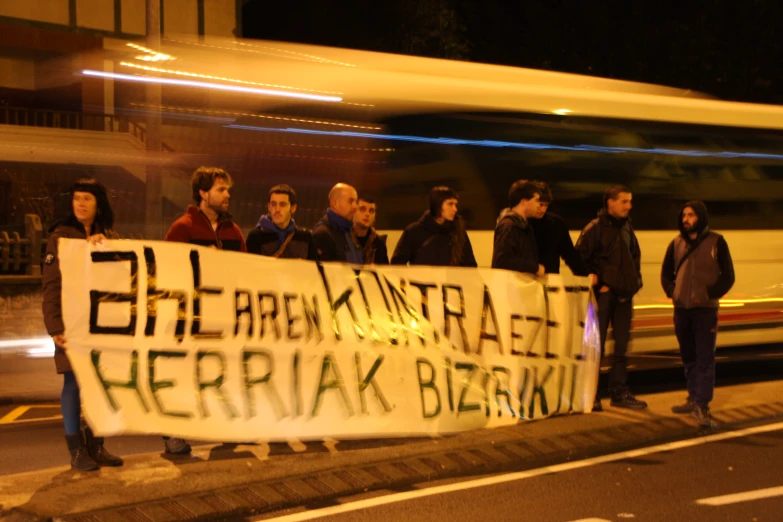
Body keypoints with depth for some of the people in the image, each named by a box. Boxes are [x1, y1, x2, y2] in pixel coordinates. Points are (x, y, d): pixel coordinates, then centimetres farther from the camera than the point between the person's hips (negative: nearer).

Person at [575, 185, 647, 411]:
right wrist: (594, 281, -15)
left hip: (624, 295, 7)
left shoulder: (627, 228, 12)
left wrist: (635, 280, 7)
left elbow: (635, 256, 21)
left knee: (621, 345, 11)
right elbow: (579, 257, -11)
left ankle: (619, 392, 21)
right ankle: (590, 394, 4)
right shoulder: (595, 228, -8)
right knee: (596, 344, -3)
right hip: (603, 294, -6)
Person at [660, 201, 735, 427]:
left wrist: (709, 295, -12)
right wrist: (671, 291, 0)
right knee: (688, 357, 13)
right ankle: (694, 398, 24)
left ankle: (702, 406, -9)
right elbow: (666, 272, 16)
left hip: (705, 309, -4)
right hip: (681, 309, 4)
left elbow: (728, 277, -3)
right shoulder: (677, 243, 8)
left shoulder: (716, 242, -4)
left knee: (705, 359, -7)